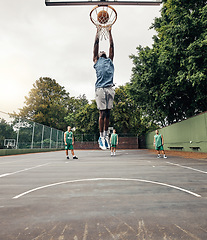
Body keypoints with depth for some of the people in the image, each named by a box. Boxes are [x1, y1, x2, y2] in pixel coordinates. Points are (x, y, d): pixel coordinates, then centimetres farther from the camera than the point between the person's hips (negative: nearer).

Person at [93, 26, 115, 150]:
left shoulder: (110, 60, 28)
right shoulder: (97, 60, 20)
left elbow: (111, 46, 28)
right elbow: (96, 44, 22)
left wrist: (110, 32, 32)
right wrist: (98, 31, 29)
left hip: (110, 88, 3)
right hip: (100, 88, -3)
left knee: (108, 113, 3)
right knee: (102, 113, -6)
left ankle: (106, 135, 13)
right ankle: (101, 136, 4)